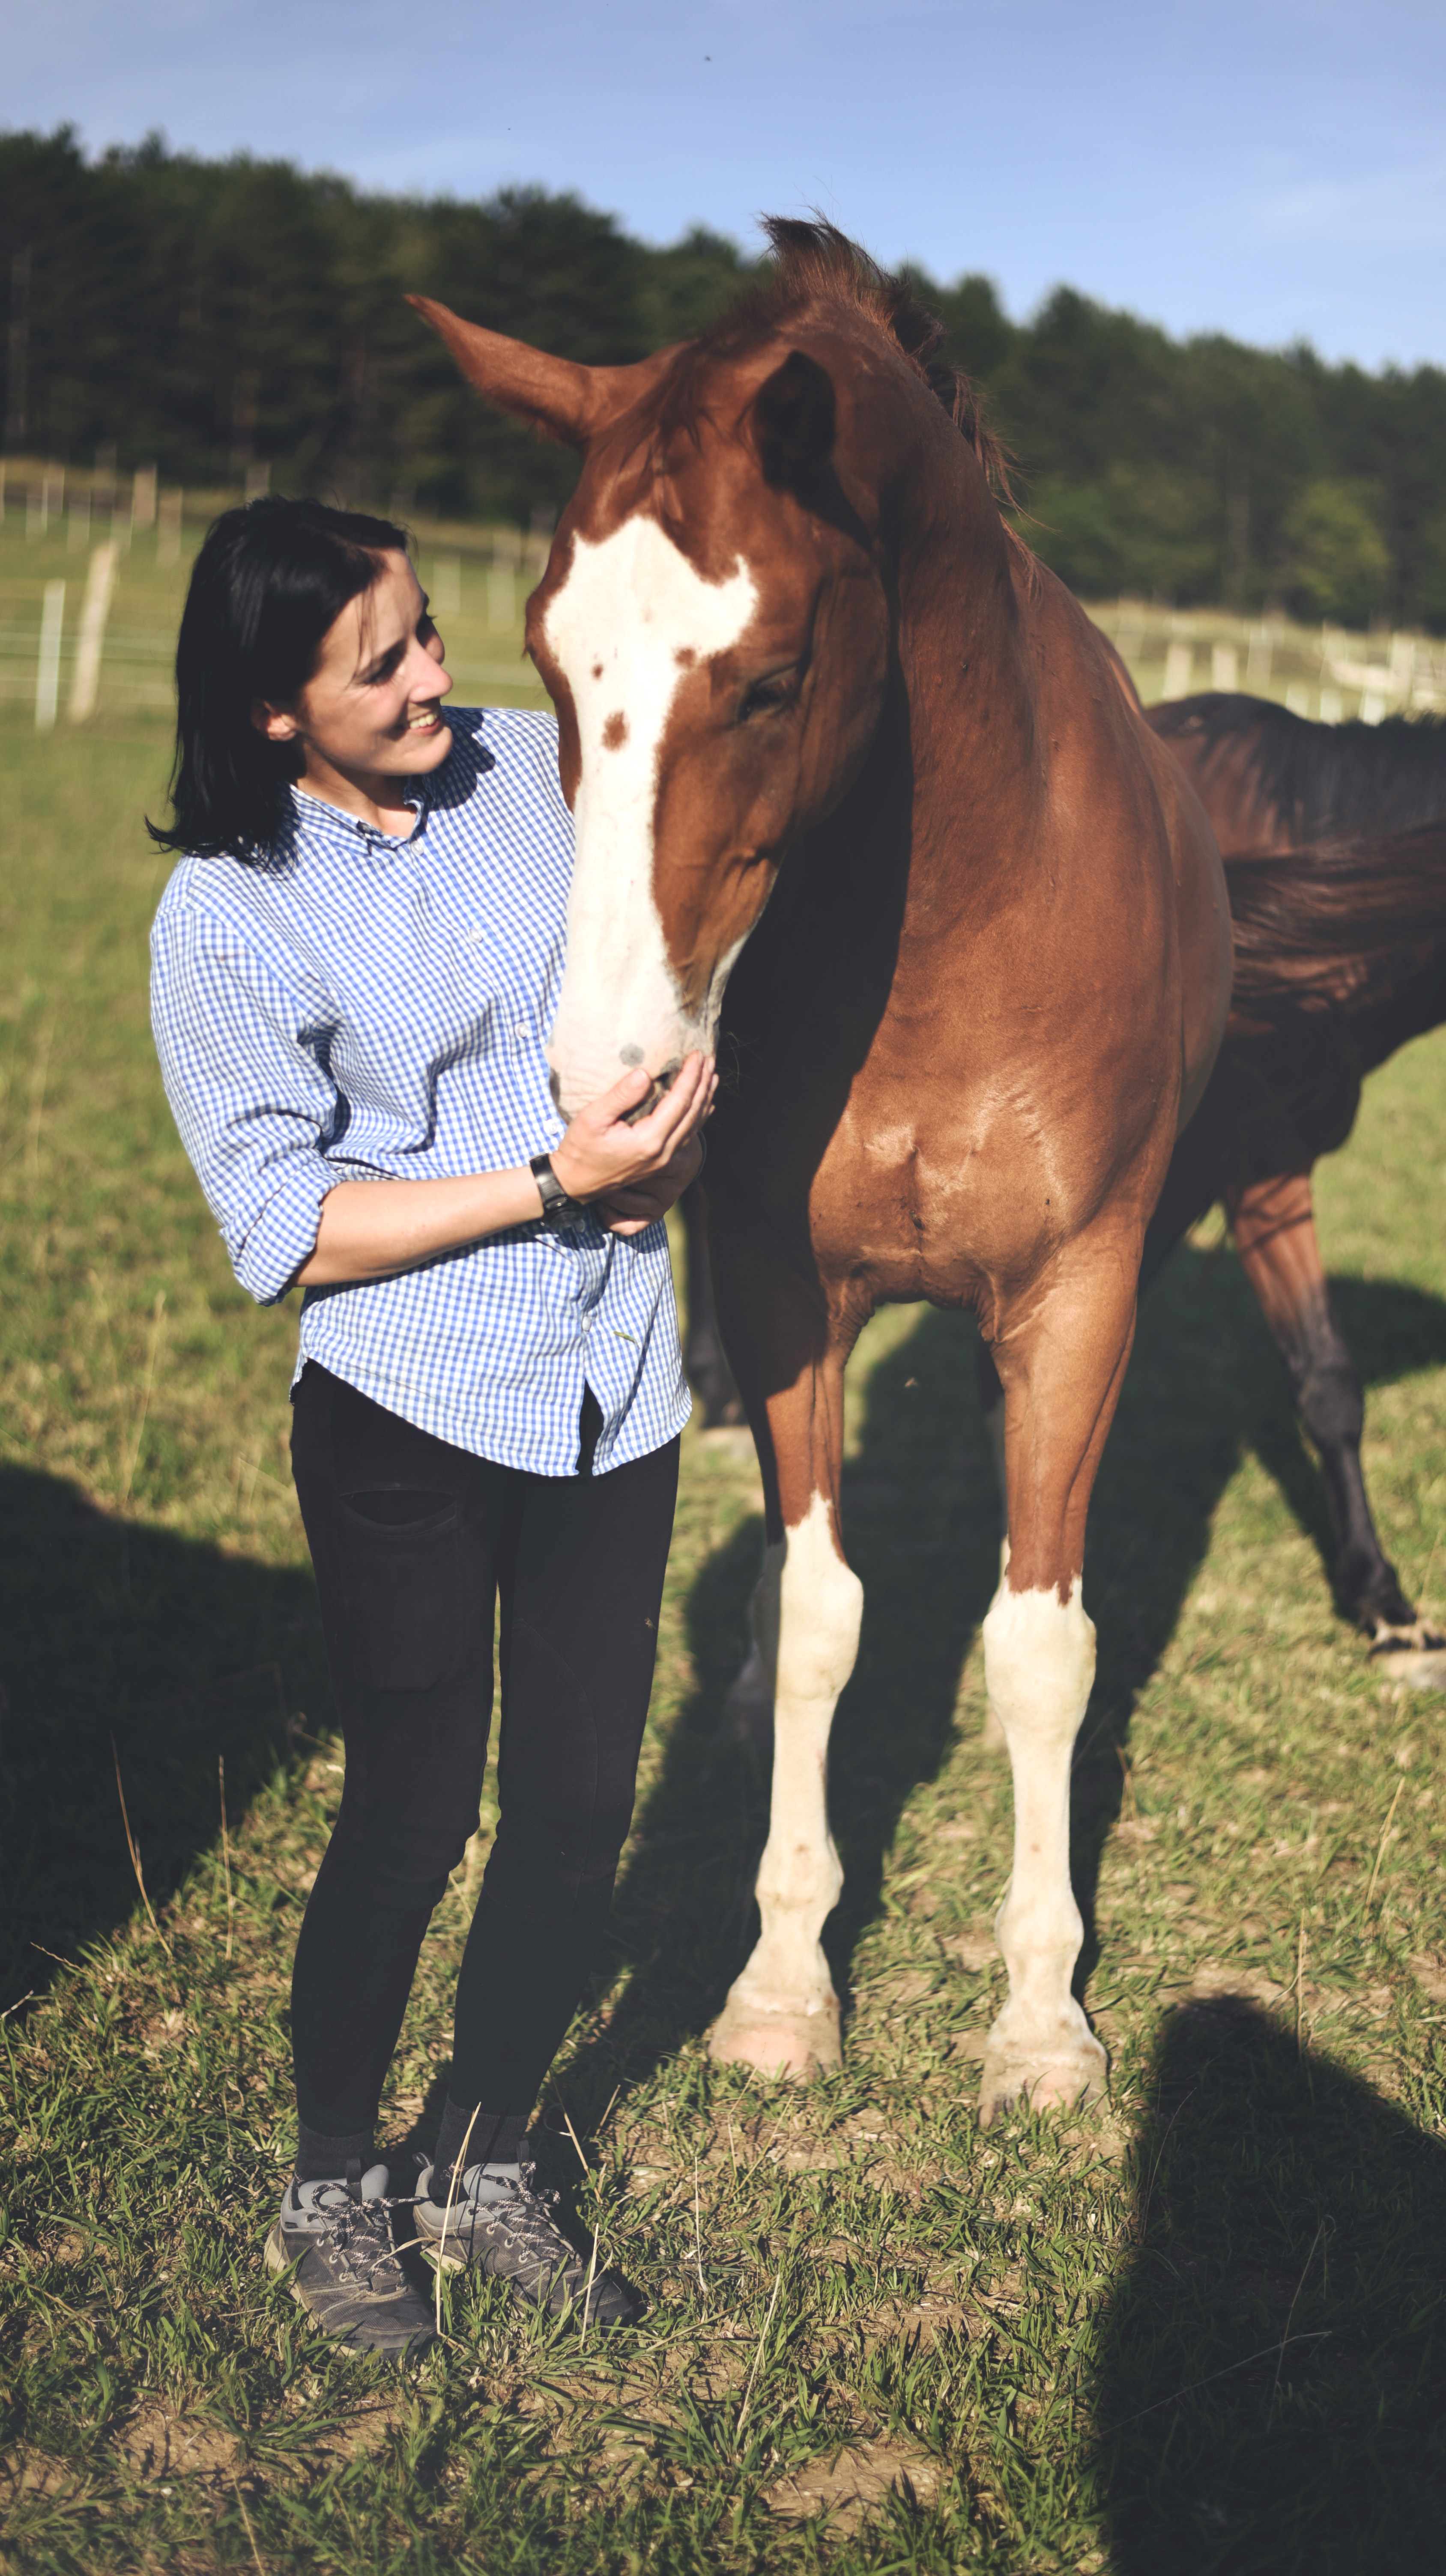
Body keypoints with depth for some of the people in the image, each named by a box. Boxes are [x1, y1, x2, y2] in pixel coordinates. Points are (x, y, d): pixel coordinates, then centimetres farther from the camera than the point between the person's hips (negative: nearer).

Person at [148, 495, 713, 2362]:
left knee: (580, 1806, 10)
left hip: (614, 1388, 5)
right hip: (408, 1418, -5)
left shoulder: (537, 763, 3)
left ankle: (487, 2172, 32)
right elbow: (286, 1230, -14)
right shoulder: (226, 916, -12)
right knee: (414, 1817, 3)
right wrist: (556, 1180, -19)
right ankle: (330, 2197, 28)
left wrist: (680, 1109, -1)